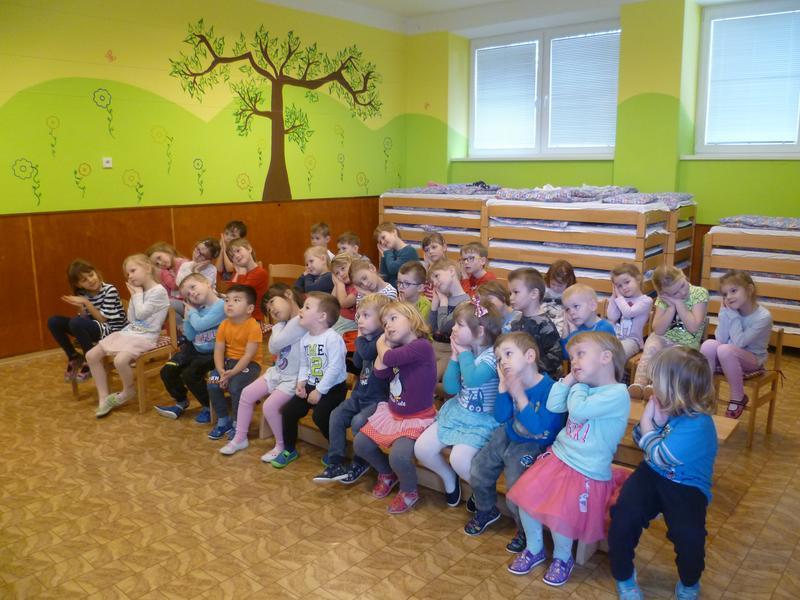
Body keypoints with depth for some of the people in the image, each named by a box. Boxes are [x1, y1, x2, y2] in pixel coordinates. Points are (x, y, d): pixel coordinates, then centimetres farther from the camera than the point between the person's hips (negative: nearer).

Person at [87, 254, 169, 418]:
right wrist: (134, 296, 4)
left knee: (120, 360, -34)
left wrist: (137, 294, -4)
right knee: (91, 356, -1)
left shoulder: (159, 291, -11)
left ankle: (128, 391, -2)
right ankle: (104, 398, 3)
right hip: (129, 332, 9)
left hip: (145, 337, -9)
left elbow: (141, 314, -16)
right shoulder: (140, 291, 14)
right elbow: (131, 319, 10)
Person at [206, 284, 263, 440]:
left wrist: (232, 373, -29)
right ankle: (223, 420, 6)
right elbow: (218, 351, -3)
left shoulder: (253, 326, -19)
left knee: (236, 387, -28)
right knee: (213, 384, -15)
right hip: (229, 361, 6)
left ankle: (237, 424, -4)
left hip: (250, 364, -6)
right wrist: (221, 371, -20)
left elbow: (248, 355, -22)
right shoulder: (224, 324, -1)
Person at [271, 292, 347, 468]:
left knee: (320, 415, -25)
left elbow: (335, 368, -25)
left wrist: (319, 391, -22)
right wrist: (301, 382, -4)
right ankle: (289, 449, 21)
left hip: (333, 388, -8)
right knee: (288, 411, 0)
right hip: (311, 386, 8)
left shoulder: (332, 338, -21)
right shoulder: (305, 339, 7)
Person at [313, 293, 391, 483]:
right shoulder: (368, 340, 11)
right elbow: (357, 363, 15)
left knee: (358, 422, -25)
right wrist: (361, 339, 5)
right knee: (336, 416, -4)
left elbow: (367, 353, -31)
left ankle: (360, 464, 0)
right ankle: (335, 462, 2)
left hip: (378, 398, -9)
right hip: (360, 395, 9)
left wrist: (360, 339, -10)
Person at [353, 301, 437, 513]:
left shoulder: (422, 346, -20)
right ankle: (387, 473, 32)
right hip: (391, 413, 9)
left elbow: (388, 358, -26)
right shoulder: (397, 349, 8)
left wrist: (381, 345, -4)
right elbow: (380, 371, -4)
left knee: (399, 455, -29)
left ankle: (409, 491, 3)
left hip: (418, 418, -9)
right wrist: (387, 343, -2)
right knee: (360, 444, 5)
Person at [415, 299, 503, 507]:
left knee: (459, 458, -27)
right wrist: (455, 356, -9)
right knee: (421, 448, -2)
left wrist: (464, 353, -21)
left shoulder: (492, 355, -20)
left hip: (483, 420, -7)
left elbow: (472, 379, -38)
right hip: (457, 412, 8)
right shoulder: (464, 351, 1)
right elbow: (450, 388, 0)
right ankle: (449, 478, 24)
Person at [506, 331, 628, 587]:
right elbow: (553, 406, 4)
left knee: (559, 517, -13)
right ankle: (534, 549, 26)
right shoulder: (587, 387, 6)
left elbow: (578, 410, -29)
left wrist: (579, 384, -11)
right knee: (526, 497, 2)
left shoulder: (617, 394, -19)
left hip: (585, 472, -7)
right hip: (557, 457, 8)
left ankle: (563, 558, 21)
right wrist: (570, 379, -3)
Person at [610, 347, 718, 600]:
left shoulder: (698, 425, -26)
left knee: (689, 536, -26)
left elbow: (661, 457, -22)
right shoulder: (669, 407, -4)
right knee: (623, 516, -18)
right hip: (653, 475, 5)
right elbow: (640, 440, 6)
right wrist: (656, 422, -13)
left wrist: (647, 423, -11)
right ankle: (623, 576, 7)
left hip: (686, 487, -5)